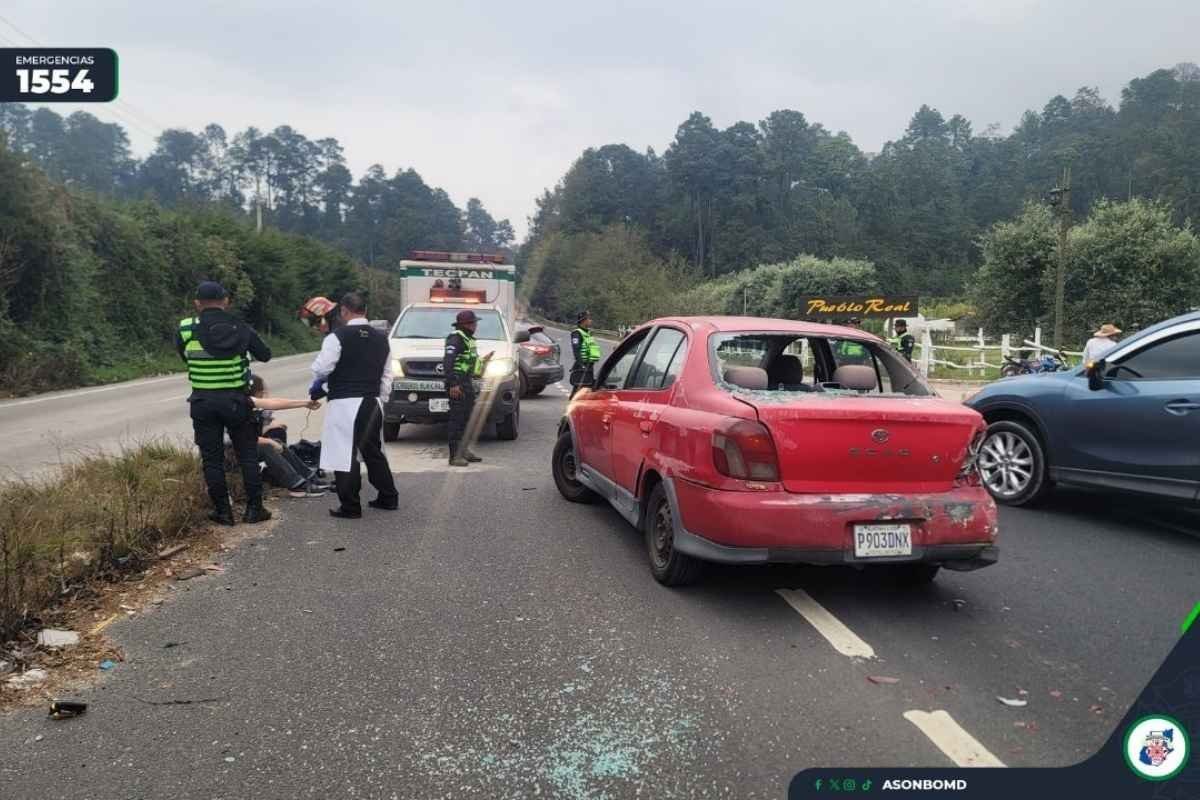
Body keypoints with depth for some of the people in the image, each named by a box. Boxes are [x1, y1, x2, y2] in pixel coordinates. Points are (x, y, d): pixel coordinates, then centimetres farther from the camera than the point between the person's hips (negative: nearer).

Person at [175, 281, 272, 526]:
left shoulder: (186, 329, -5)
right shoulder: (241, 329, -2)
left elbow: (183, 356, 10)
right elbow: (265, 355, 10)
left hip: (203, 401, 0)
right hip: (236, 400, 1)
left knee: (212, 459, 9)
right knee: (248, 455, 11)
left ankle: (223, 511, 12)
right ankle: (254, 509, 13)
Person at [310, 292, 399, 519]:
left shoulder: (338, 337, -11)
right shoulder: (381, 338, 9)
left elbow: (321, 369, -12)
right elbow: (387, 375, 12)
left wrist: (319, 385, 9)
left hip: (345, 404, -6)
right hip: (373, 404, 6)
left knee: (346, 455, 1)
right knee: (374, 452, 18)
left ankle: (350, 507, 4)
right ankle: (388, 498, 24)